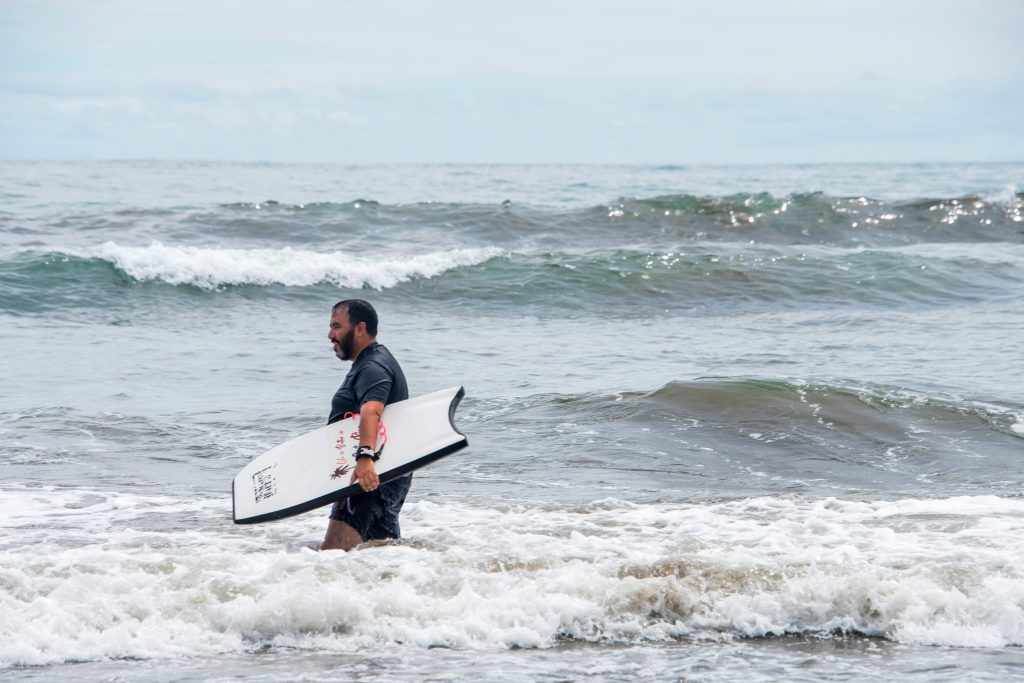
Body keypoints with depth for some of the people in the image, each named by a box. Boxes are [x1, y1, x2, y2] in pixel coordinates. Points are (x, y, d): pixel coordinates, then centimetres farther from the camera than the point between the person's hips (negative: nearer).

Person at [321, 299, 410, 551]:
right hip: (383, 475, 11)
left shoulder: (372, 368, -16)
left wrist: (365, 457, -51)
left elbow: (371, 412, -36)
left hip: (370, 477, -11)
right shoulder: (371, 363, 20)